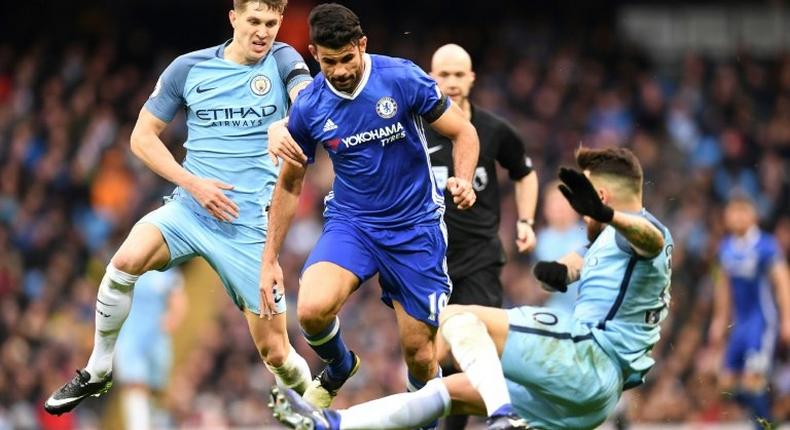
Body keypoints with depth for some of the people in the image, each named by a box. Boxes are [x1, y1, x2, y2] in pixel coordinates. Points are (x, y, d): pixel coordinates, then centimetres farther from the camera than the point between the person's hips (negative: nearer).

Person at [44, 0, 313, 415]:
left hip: (251, 224, -1)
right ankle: (98, 371, -8)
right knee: (126, 261, -28)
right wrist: (193, 183, -7)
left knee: (275, 353, -2)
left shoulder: (282, 60, -1)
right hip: (190, 209, 1)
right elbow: (142, 136, 7)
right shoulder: (189, 68, 3)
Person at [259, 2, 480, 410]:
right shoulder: (308, 107, -7)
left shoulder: (402, 78, -14)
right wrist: (269, 258, 4)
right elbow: (290, 185, 7)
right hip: (350, 222, 1)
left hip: (415, 226, -1)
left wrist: (463, 181, -26)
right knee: (312, 309, -27)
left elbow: (463, 132, -5)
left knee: (419, 354, -1)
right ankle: (338, 369, 8)